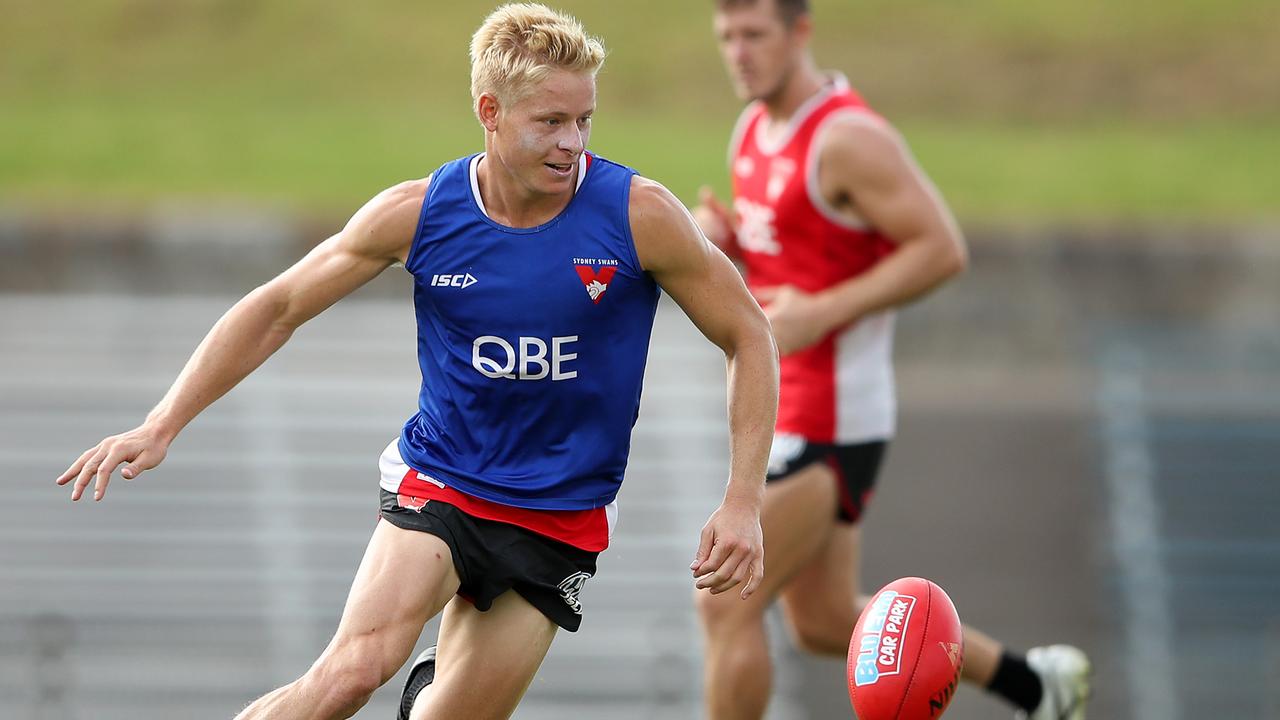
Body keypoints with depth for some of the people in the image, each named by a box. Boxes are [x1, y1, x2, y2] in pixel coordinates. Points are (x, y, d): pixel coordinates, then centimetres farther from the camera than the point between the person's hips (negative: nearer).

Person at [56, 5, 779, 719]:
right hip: (437, 486, -1)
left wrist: (743, 503, -9)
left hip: (561, 520, 1)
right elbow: (278, 308, 2)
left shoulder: (638, 214, -13)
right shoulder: (418, 213, -9)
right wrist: (163, 425, -4)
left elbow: (749, 338, -2)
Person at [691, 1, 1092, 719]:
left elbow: (942, 250, -21)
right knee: (827, 623, 17)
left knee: (727, 604, -11)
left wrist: (819, 313, -25)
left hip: (829, 424, -10)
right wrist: (722, 235, 1)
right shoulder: (755, 129, 10)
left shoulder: (848, 139, -18)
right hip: (782, 409, 10)